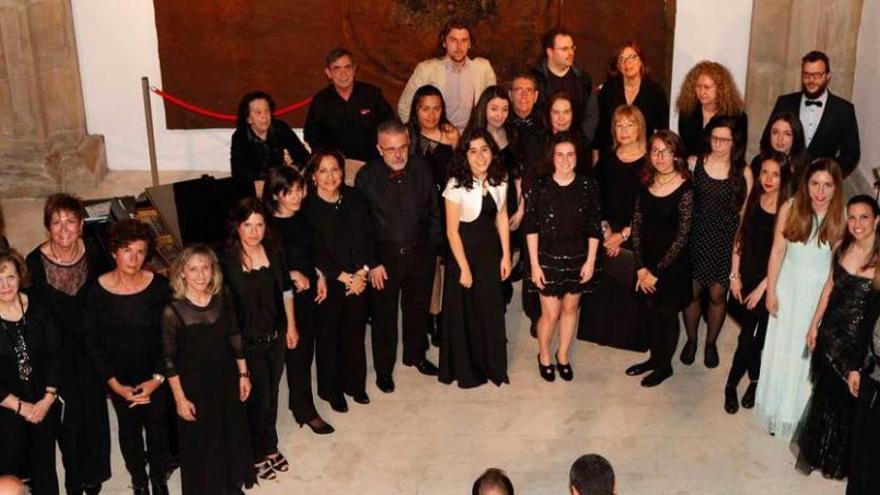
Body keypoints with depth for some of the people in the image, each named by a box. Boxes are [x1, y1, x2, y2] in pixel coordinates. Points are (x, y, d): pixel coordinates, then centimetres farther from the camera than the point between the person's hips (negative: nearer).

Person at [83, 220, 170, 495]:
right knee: (129, 427, 17)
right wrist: (115, 384, -9)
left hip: (156, 374, 0)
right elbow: (93, 343, -6)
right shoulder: (97, 291, -14)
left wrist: (158, 378, -13)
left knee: (157, 425, 14)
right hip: (119, 377, 1)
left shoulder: (159, 286, -16)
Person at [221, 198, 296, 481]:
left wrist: (291, 326, 11)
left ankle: (270, 446, 41)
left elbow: (285, 290, 7)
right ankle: (257, 454, 32)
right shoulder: (227, 261, -20)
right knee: (258, 397, 8)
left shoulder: (273, 252, -5)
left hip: (275, 336, 5)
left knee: (271, 393, 19)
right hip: (247, 341, -4)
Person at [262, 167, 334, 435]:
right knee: (296, 352, 4)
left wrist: (320, 276, 3)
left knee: (306, 350, 14)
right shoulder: (268, 225, -18)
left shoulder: (303, 218, 2)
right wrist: (292, 275, -16)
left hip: (309, 292, 6)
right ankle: (306, 411, 18)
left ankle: (297, 401, 32)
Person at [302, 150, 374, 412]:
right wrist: (344, 277, -12)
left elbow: (369, 237, 3)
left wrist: (363, 272, -8)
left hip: (359, 280, 3)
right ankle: (331, 390, 27)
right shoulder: (307, 207, -11)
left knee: (355, 332, 13)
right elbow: (313, 252, -12)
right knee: (329, 336, 10)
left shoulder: (354, 198, 1)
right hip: (328, 282, -3)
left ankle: (354, 383, 33)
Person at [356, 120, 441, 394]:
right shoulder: (367, 177, -13)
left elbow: (434, 211, 4)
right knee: (384, 314, 11)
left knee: (418, 309, 20)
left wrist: (433, 247, 2)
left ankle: (416, 355, 44)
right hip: (385, 258, -2)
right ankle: (384, 368, 31)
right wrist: (372, 263, -10)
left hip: (421, 254, 3)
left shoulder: (421, 169, -6)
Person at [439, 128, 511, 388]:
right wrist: (464, 267, -14)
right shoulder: (457, 186, -19)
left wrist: (506, 256, 2)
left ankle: (492, 364, 34)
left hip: (491, 250, 5)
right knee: (465, 312, 9)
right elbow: (452, 231, -15)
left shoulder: (499, 181, -4)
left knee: (492, 310, 14)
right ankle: (465, 369, 28)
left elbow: (502, 218, 5)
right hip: (465, 251, -4)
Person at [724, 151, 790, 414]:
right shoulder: (752, 200, -2)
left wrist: (762, 288, -10)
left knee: (750, 336, 4)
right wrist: (734, 276, 1)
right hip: (746, 277, 3)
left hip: (770, 283, -3)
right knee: (750, 336, 11)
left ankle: (731, 384, 22)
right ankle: (754, 380, 31)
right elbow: (739, 238, 5)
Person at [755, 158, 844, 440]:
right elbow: (778, 251, -6)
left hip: (821, 293, -1)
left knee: (809, 354, 13)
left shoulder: (841, 218, -15)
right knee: (781, 349, 16)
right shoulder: (790, 208, -13)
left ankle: (798, 412, 34)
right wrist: (771, 291, -4)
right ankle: (776, 408, 37)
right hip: (789, 288, 1)